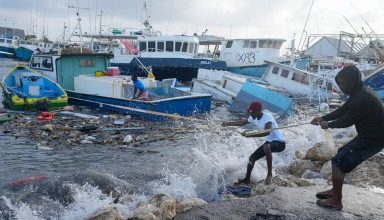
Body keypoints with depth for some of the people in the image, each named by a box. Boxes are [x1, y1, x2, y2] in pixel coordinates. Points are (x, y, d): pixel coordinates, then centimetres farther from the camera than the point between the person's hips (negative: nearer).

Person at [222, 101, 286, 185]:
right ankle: (247, 179, 28)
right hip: (270, 141, 9)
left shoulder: (267, 117, -26)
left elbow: (267, 132, -41)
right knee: (252, 157, 9)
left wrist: (249, 135, -44)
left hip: (279, 142, -9)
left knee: (266, 146, -39)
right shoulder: (254, 118, -1)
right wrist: (228, 123, 9)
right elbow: (242, 122, 16)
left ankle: (269, 174, -29)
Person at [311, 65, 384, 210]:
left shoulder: (362, 99, -27)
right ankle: (334, 191, 28)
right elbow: (342, 110, 13)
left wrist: (328, 124, -2)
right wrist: (323, 118, 6)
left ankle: (336, 201, 3)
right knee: (341, 155, 18)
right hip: (369, 135, 10)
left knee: (338, 162, -7)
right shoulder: (360, 93, 6)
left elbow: (347, 120, -18)